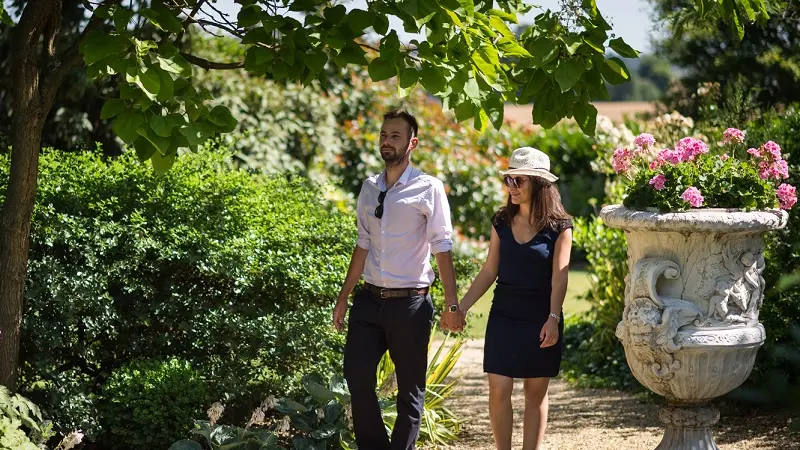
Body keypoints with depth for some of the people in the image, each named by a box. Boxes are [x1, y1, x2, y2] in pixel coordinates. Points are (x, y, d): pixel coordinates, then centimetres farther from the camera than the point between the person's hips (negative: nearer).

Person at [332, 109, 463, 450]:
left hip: (410, 303, -5)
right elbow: (363, 246, 14)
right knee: (357, 375, 1)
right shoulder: (369, 188, 10)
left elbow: (442, 250, -8)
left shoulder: (428, 189, -5)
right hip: (369, 300, 5)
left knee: (410, 389, 4)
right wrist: (344, 297, 13)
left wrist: (452, 305, -13)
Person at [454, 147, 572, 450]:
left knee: (536, 393, 5)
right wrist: (461, 308, 5)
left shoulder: (558, 227, -5)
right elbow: (489, 271, 9)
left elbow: (559, 276, -9)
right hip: (504, 316, 3)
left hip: (541, 319, -3)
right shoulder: (501, 223, 5)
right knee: (499, 391, -4)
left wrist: (553, 318, -20)